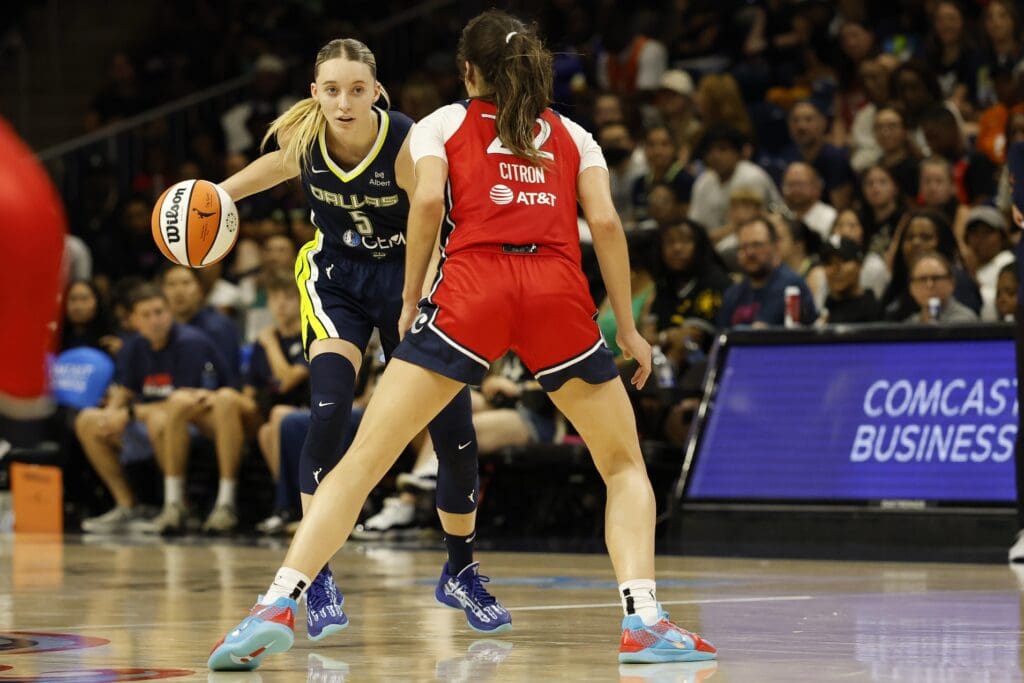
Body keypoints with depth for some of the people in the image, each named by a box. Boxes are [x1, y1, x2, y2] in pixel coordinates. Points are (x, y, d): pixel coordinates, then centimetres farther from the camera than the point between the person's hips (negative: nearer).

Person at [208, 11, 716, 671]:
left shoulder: (444, 123, 21)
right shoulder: (572, 135, 26)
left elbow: (427, 202, 2)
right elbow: (606, 223, 11)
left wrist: (411, 302, 9)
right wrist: (627, 327, 15)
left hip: (472, 283, -1)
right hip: (560, 292, 1)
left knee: (365, 458, -1)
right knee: (625, 464, 16)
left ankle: (278, 604, -14)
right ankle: (644, 619, -3)